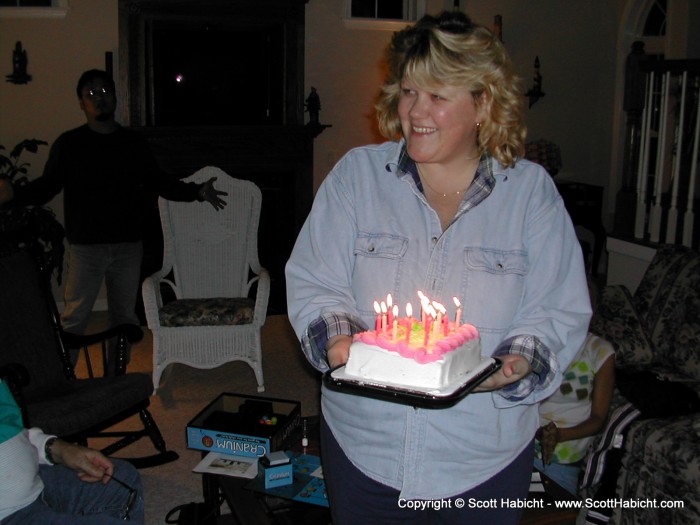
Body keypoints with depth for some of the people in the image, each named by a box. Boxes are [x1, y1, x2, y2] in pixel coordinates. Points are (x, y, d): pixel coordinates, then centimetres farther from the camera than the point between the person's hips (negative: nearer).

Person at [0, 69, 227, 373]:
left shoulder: (133, 143, 8)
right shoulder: (68, 144, 0)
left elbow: (160, 184, 11)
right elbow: (46, 187, -3)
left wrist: (197, 191, 0)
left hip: (128, 245, 3)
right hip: (85, 246, -3)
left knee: (125, 317, 11)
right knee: (74, 318, -3)